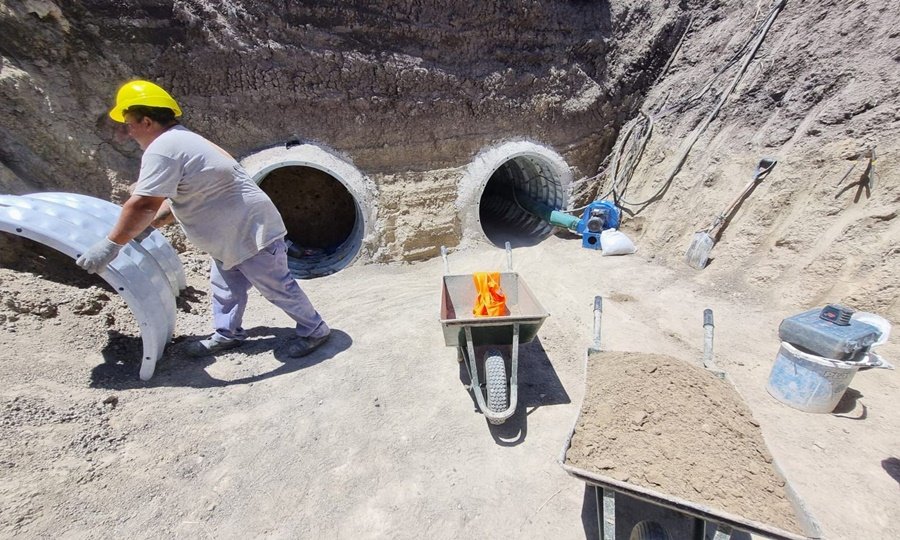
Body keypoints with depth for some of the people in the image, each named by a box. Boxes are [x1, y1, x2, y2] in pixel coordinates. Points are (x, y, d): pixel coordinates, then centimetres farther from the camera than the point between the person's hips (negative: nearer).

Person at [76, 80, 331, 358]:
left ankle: (315, 330, 15)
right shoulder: (181, 140, 16)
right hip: (234, 232, 10)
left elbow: (143, 204, -25)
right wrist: (150, 225, 15)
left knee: (277, 287, 0)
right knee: (224, 285, 19)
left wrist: (110, 244, -16)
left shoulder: (162, 148, -17)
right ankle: (227, 334, 35)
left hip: (251, 231, -10)